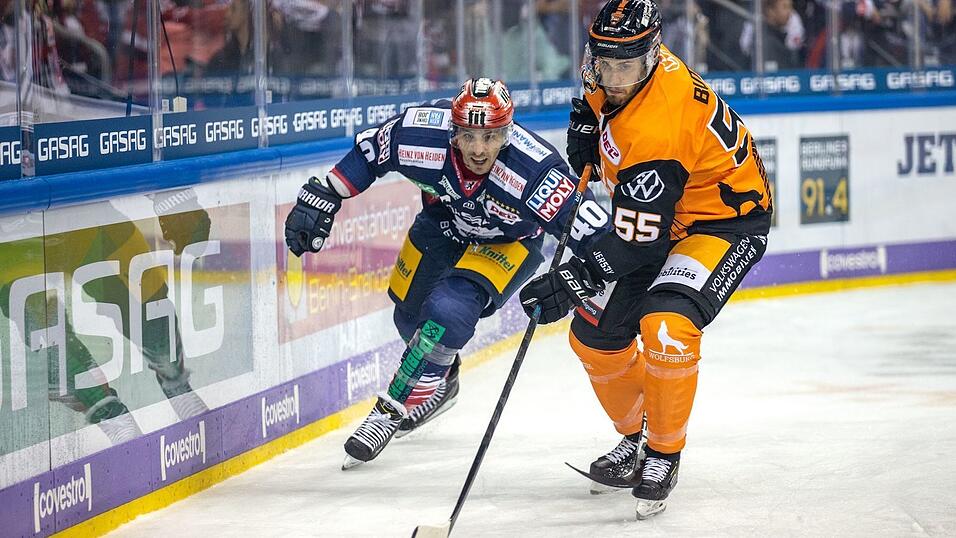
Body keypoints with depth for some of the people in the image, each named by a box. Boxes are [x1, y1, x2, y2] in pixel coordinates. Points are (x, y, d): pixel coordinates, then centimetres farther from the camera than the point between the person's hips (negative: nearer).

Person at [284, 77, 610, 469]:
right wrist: (321, 198, -11)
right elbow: (368, 153, -12)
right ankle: (440, 384, 49)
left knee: (448, 311, -25)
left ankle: (395, 408, -8)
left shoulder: (535, 172, -40)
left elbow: (594, 231, -34)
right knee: (410, 315, 16)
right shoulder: (422, 137, -33)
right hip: (444, 223, 4)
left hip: (506, 242, -4)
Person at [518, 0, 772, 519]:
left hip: (725, 219, -9)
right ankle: (634, 437, 30)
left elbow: (639, 240, -35)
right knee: (594, 334, 5)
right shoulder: (611, 79, -11)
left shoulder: (657, 128, -36)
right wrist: (584, 129, 4)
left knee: (666, 325, -31)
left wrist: (574, 280, -36)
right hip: (653, 212, 9)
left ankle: (664, 455, -11)